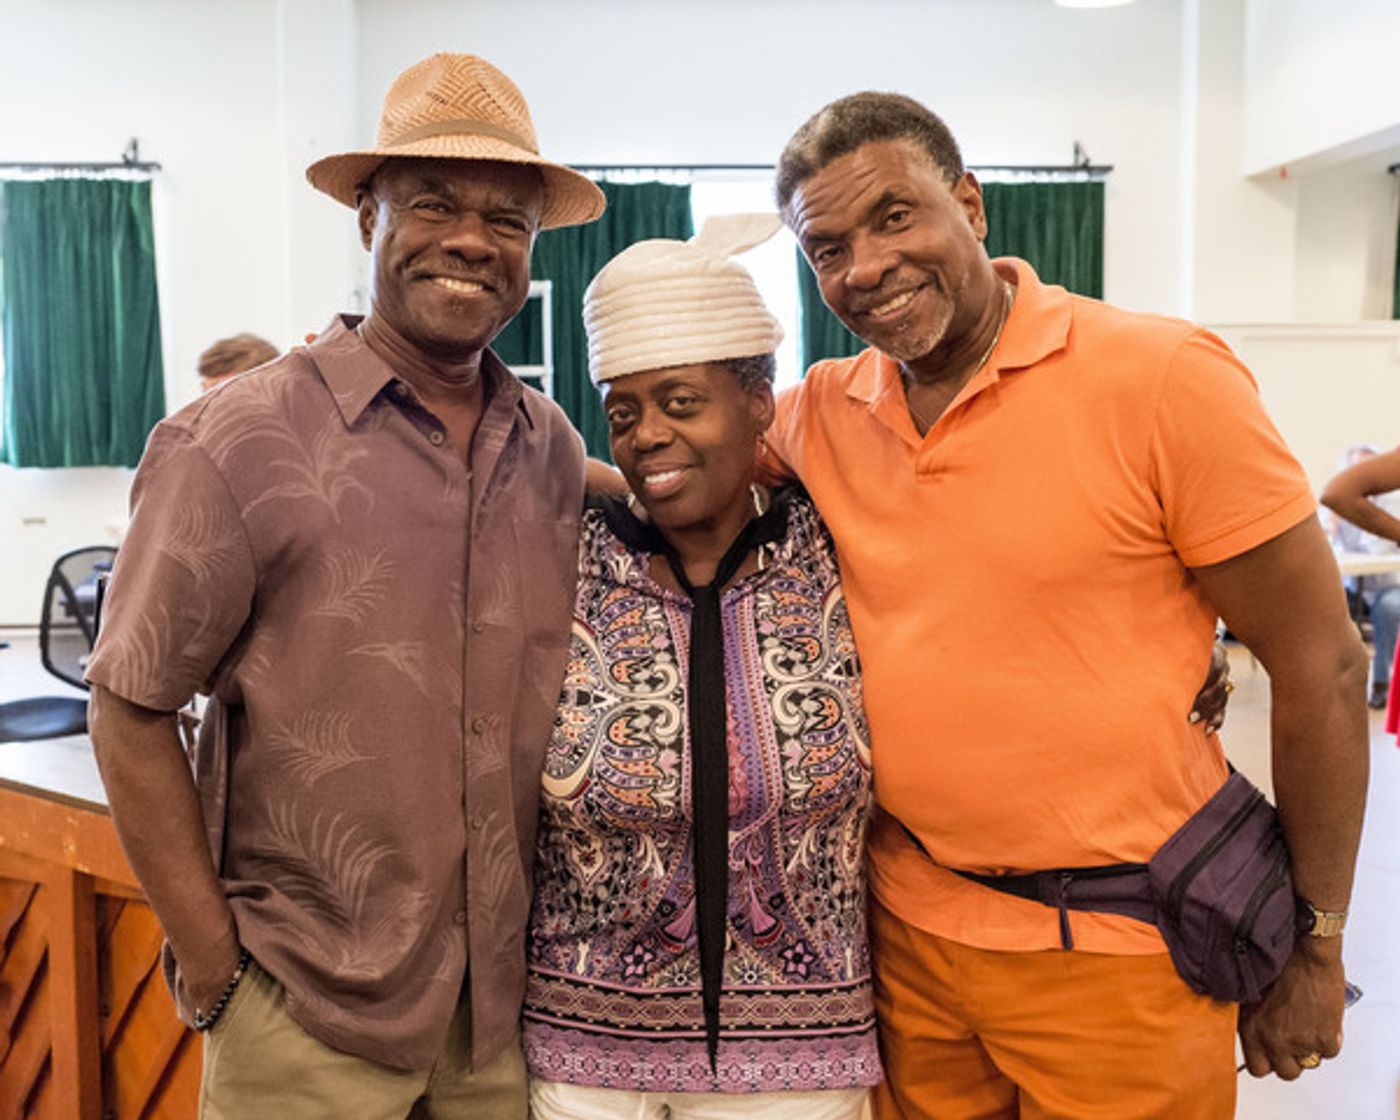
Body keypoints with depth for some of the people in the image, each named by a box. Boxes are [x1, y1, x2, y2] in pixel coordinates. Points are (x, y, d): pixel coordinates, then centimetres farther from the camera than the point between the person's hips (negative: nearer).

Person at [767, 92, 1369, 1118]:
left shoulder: (1162, 378, -14)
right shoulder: (817, 415, -2)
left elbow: (1322, 667, -9)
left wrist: (1313, 943, -4)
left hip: (1117, 956, -3)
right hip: (904, 929, 4)